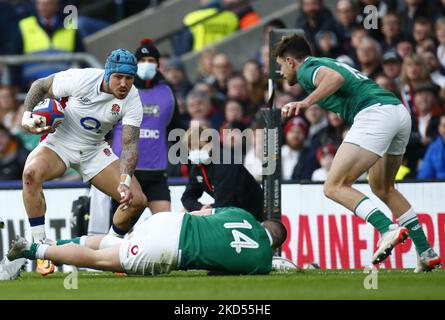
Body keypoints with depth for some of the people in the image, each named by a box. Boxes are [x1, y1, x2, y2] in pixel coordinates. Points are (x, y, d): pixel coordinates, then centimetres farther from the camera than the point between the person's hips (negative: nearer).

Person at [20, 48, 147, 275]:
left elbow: (130, 143, -20)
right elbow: (40, 86, -7)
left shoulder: (132, 100, -17)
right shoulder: (80, 79, -24)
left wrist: (125, 181, -34)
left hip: (95, 150, 3)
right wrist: (27, 116, -20)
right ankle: (41, 249, -28)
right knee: (32, 173, -36)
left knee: (137, 201, -8)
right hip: (60, 143, -3)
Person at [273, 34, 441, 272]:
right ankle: (427, 254, 20)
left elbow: (336, 77, -17)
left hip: (375, 113, -9)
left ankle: (388, 229, -26)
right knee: (381, 187, 25)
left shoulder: (306, 69, 4)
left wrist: (306, 103, -23)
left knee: (334, 187, -9)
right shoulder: (326, 63, 31)